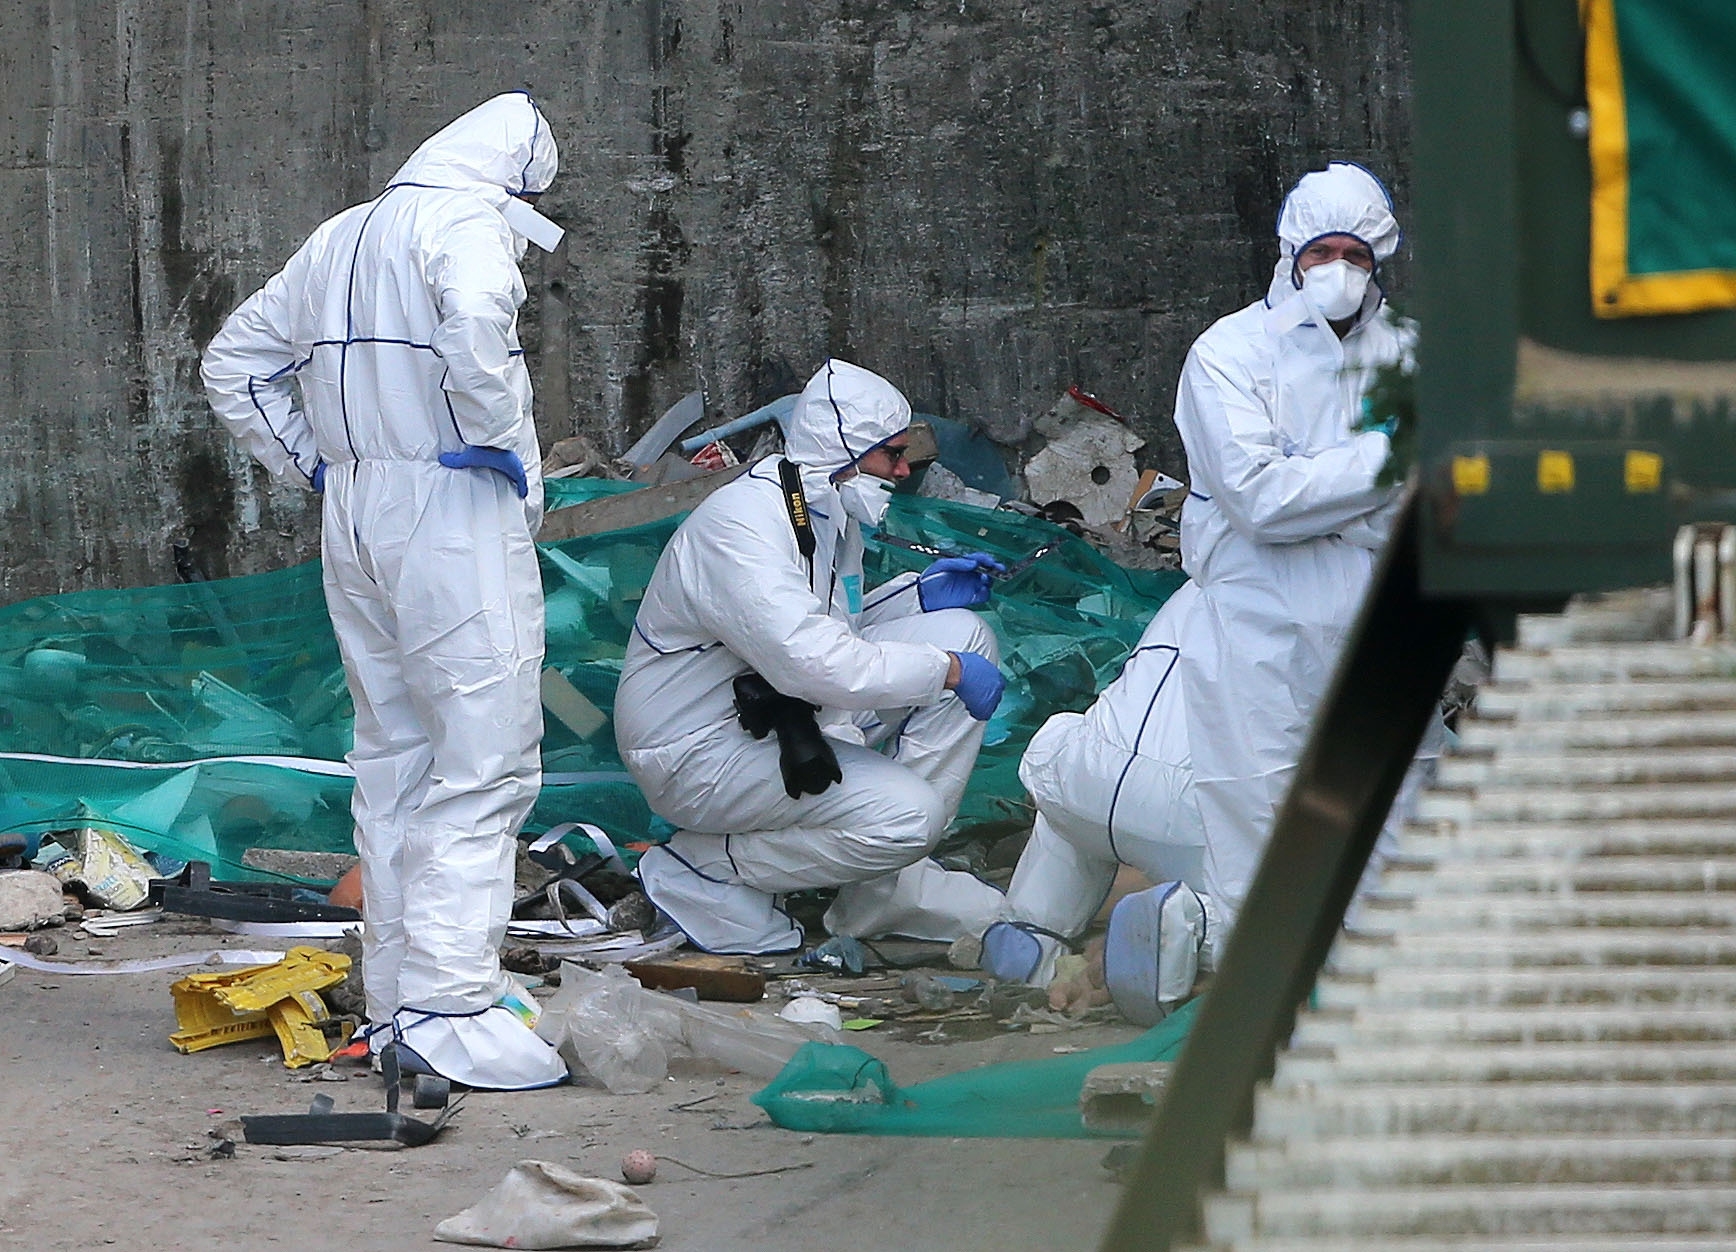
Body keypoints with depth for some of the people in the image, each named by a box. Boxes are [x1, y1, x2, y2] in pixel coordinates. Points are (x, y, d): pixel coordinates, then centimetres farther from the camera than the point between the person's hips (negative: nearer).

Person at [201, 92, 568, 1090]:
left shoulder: (341, 238, 18)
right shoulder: (470, 221, -8)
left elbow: (235, 362, 25)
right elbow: (475, 326, -30)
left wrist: (314, 465, 19)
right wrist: (503, 445, -17)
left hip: (355, 518, 8)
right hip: (455, 518, -8)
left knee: (395, 756, 15)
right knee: (485, 763, -8)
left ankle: (397, 991, 19)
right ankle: (448, 1007, -14)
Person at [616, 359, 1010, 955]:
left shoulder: (830, 515, 7)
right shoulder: (740, 525, -25)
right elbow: (810, 660, -35)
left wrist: (918, 592, 5)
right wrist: (948, 672, -26)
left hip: (789, 720, 10)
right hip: (697, 750, -10)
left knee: (964, 633, 0)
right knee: (903, 816, -26)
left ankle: (889, 887, 3)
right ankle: (700, 872, -6)